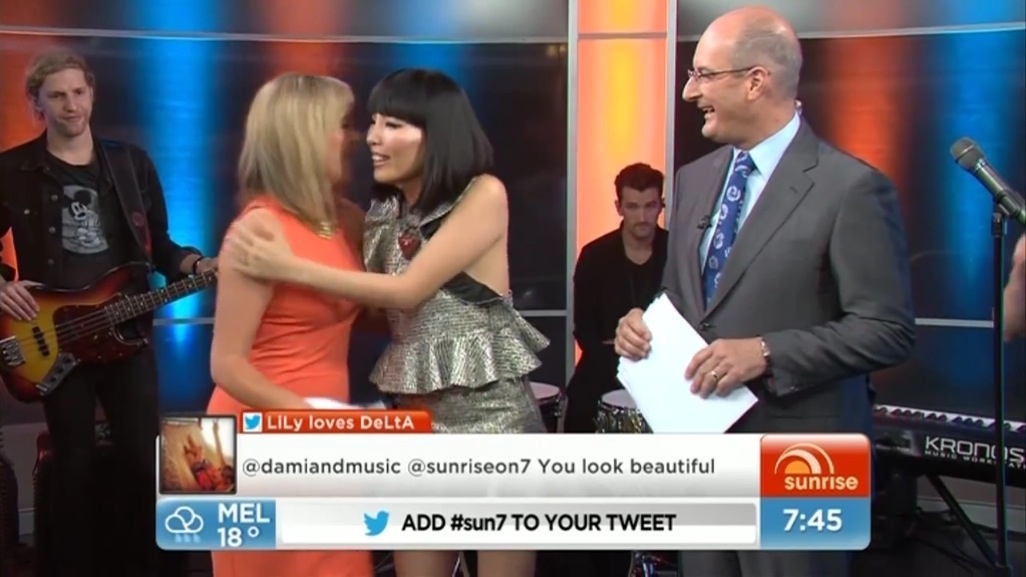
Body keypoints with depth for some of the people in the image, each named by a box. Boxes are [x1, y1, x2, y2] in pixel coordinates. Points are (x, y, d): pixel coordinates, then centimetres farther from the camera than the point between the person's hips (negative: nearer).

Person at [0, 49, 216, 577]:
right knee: (74, 466, 7)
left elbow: (159, 246, 9)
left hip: (127, 335, 2)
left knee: (145, 460, 5)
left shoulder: (132, 163, 6)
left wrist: (197, 265, -8)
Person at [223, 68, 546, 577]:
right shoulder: (384, 212, 9)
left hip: (491, 414, -6)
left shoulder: (483, 195, -11)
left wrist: (290, 268, -16)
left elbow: (410, 291, -17)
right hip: (414, 419, 6)